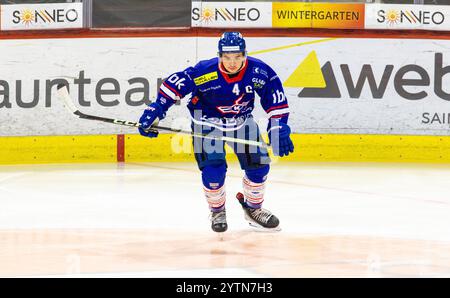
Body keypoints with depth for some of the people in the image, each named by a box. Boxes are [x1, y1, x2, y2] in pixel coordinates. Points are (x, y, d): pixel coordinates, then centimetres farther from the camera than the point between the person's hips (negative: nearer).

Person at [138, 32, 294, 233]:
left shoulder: (258, 71, -23)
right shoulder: (203, 73, -32)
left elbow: (275, 97, -12)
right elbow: (173, 84, -26)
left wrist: (279, 127, -16)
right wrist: (154, 112, -29)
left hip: (242, 120, 3)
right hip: (208, 122, -3)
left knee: (258, 164, -3)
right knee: (213, 169, -17)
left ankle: (253, 208, 23)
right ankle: (217, 212, 11)